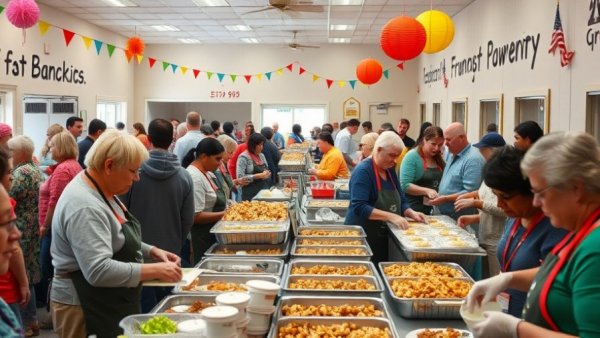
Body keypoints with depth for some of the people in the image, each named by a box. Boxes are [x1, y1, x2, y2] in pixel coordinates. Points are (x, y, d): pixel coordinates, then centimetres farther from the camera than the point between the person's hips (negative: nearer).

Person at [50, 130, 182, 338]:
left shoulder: (102, 191, 6)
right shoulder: (85, 207, -25)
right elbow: (99, 271, -32)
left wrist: (152, 251, 3)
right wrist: (155, 270, -27)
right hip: (87, 310, -9)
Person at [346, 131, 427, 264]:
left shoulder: (390, 171, 9)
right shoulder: (363, 171, -16)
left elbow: (401, 200, 16)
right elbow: (359, 207, -25)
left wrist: (411, 213, -5)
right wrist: (391, 216, -29)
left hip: (384, 237, 8)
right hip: (362, 236, -7)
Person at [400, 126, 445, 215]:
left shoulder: (439, 159, 8)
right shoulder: (412, 157, -10)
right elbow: (405, 185, -17)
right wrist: (427, 191, -27)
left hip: (434, 209, 5)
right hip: (413, 209, -5)